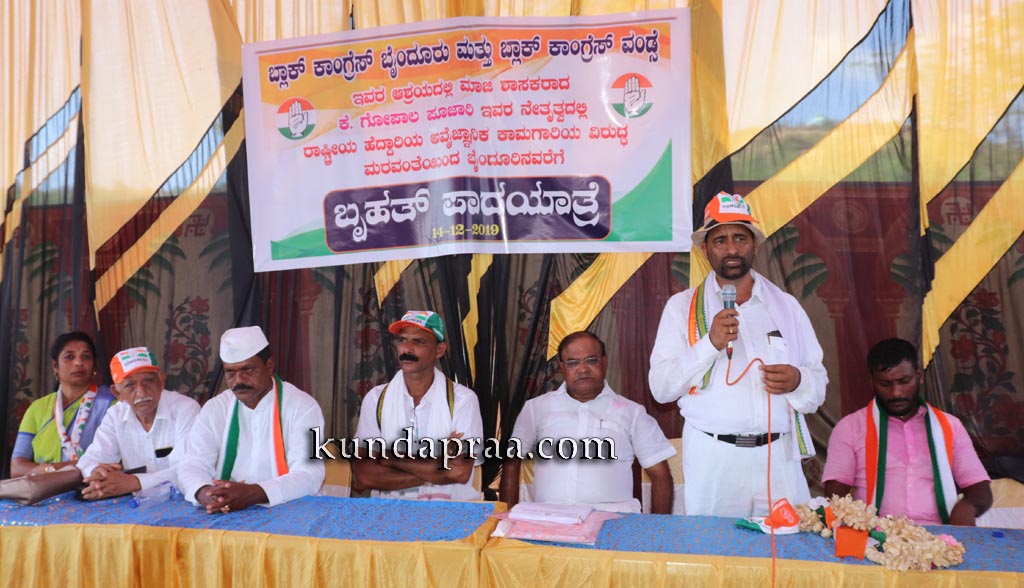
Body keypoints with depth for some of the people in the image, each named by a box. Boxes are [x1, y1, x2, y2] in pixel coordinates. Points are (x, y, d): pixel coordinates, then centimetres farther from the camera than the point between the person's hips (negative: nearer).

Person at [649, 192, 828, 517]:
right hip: (711, 459, -2)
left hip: (779, 456, 2)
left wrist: (798, 381, -10)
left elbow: (818, 389, 12)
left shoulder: (786, 305, 10)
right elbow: (660, 388, -4)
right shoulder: (681, 306, 3)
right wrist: (710, 344, -16)